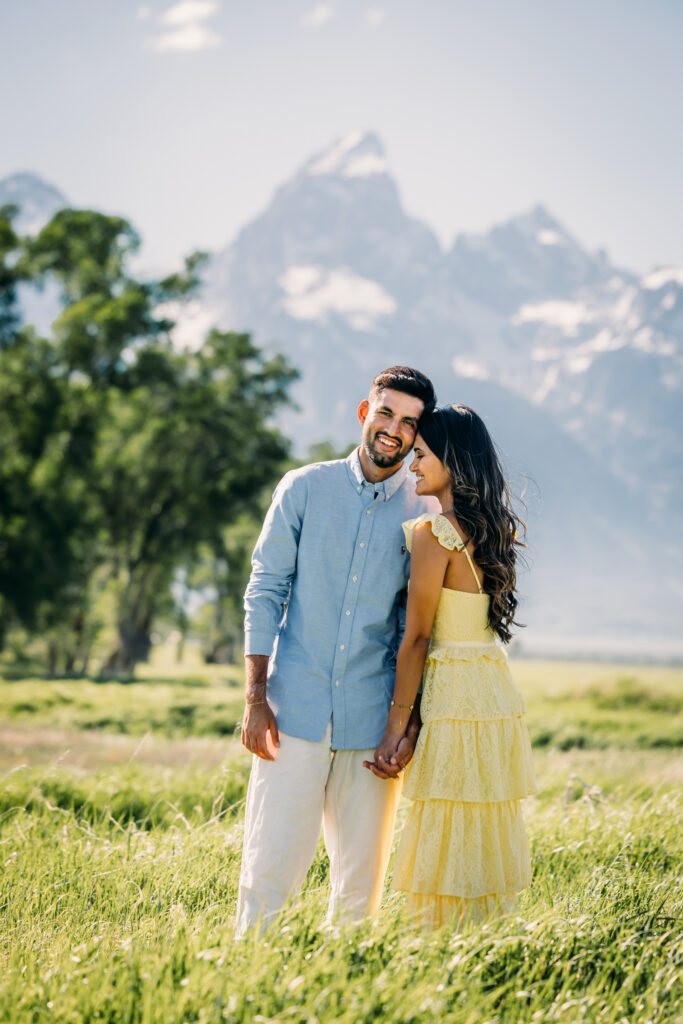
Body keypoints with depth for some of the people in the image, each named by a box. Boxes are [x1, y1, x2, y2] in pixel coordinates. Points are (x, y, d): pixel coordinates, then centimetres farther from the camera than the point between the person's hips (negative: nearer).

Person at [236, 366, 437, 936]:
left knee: (362, 879, 6)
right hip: (295, 710, -1)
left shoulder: (423, 514, 6)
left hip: (371, 719, 1)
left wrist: (414, 722, -1)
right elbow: (264, 592, 3)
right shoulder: (304, 489, 3)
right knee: (271, 866, -3)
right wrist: (255, 700, -4)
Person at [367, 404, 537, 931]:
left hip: (455, 701, -8)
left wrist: (395, 726, -7)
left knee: (445, 851, -4)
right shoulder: (494, 530, 11)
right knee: (487, 843, 12)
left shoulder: (434, 532, -12)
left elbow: (417, 636, -11)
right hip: (501, 695, 8)